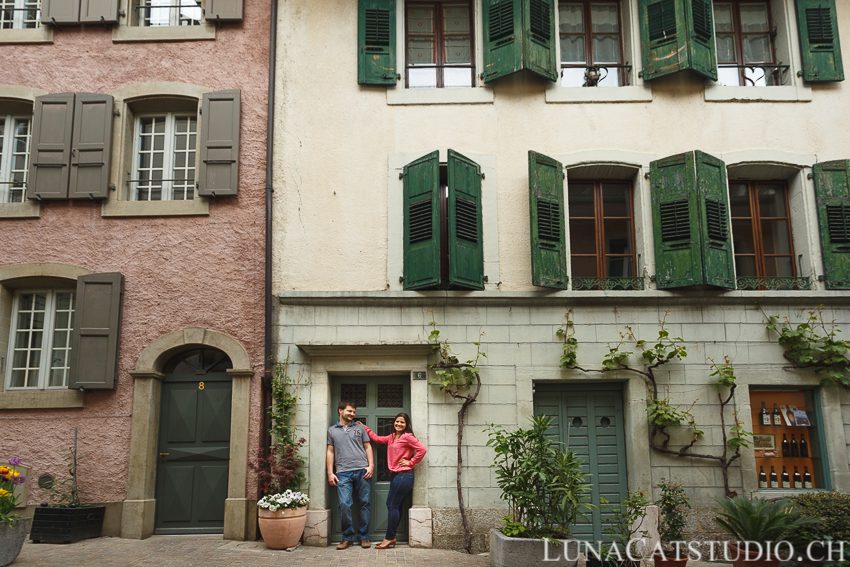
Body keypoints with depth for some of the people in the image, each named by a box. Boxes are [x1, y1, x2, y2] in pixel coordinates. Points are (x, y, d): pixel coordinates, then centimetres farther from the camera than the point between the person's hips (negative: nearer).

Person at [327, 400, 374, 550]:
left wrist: (371, 465, -2)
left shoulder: (359, 427, 13)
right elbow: (330, 452, 11)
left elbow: (368, 447, 11)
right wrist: (330, 473, 4)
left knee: (365, 503, 1)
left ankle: (364, 537, 11)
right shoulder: (332, 430, 12)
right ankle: (347, 537, 4)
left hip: (362, 471, 1)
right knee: (344, 505, -9)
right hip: (343, 473, -1)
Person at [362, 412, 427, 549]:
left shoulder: (407, 437, -10)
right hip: (395, 475, 8)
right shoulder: (392, 437, 15)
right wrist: (365, 428, 24)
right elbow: (378, 439, 27)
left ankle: (389, 538, 0)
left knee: (392, 505, -6)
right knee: (395, 506, 9)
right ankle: (391, 537, 14)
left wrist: (411, 462, -11)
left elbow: (422, 449, -16)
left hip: (404, 475, -8)